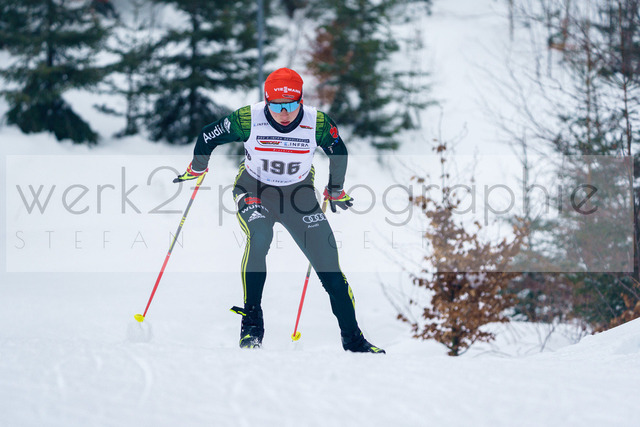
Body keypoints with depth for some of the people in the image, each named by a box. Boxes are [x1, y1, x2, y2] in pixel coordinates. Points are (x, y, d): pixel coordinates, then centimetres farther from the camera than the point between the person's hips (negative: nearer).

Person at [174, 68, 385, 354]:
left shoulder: (318, 124, -18)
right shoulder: (248, 120, -22)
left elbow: (338, 154, 3)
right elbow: (208, 136, -5)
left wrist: (335, 191, 15)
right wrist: (197, 169, 9)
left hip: (299, 193, 2)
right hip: (254, 190, -2)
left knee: (327, 259, -6)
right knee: (259, 236, -33)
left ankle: (352, 337, 5)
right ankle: (251, 320, -26)